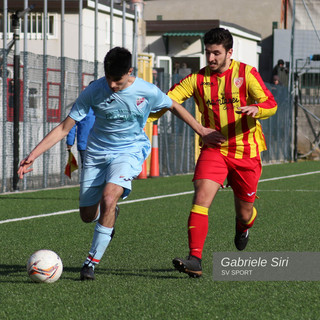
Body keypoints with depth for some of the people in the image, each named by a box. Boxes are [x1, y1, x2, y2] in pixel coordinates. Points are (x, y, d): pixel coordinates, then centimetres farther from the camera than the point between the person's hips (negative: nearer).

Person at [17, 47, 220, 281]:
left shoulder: (148, 92, -15)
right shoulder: (94, 91, -15)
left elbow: (174, 107, 7)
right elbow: (64, 128, -11)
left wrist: (201, 131, 13)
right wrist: (33, 155, -19)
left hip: (129, 152, -2)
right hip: (97, 153, 2)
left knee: (109, 196, -29)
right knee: (87, 215, 4)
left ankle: (92, 261, -18)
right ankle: (110, 214, 44)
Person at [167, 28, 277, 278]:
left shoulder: (246, 73, -4)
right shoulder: (198, 79, 1)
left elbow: (271, 104, -10)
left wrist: (256, 109, -33)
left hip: (246, 152, -1)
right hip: (214, 150, 1)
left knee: (244, 214, 9)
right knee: (201, 198, -21)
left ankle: (243, 227, 48)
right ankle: (195, 260, -24)